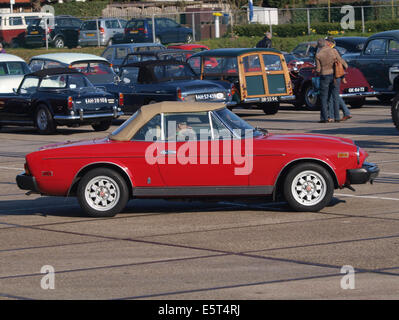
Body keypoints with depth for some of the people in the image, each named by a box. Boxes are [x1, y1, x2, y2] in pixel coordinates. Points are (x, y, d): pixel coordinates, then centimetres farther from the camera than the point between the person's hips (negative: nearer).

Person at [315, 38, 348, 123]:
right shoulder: (333, 51, -5)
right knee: (335, 97, 6)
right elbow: (341, 61, 1)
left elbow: (318, 69, -6)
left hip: (324, 76, -2)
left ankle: (324, 117, 2)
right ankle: (337, 117, 4)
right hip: (334, 76, 2)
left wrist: (317, 72, 17)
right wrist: (346, 66, 22)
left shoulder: (318, 55, -7)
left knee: (324, 98, 6)